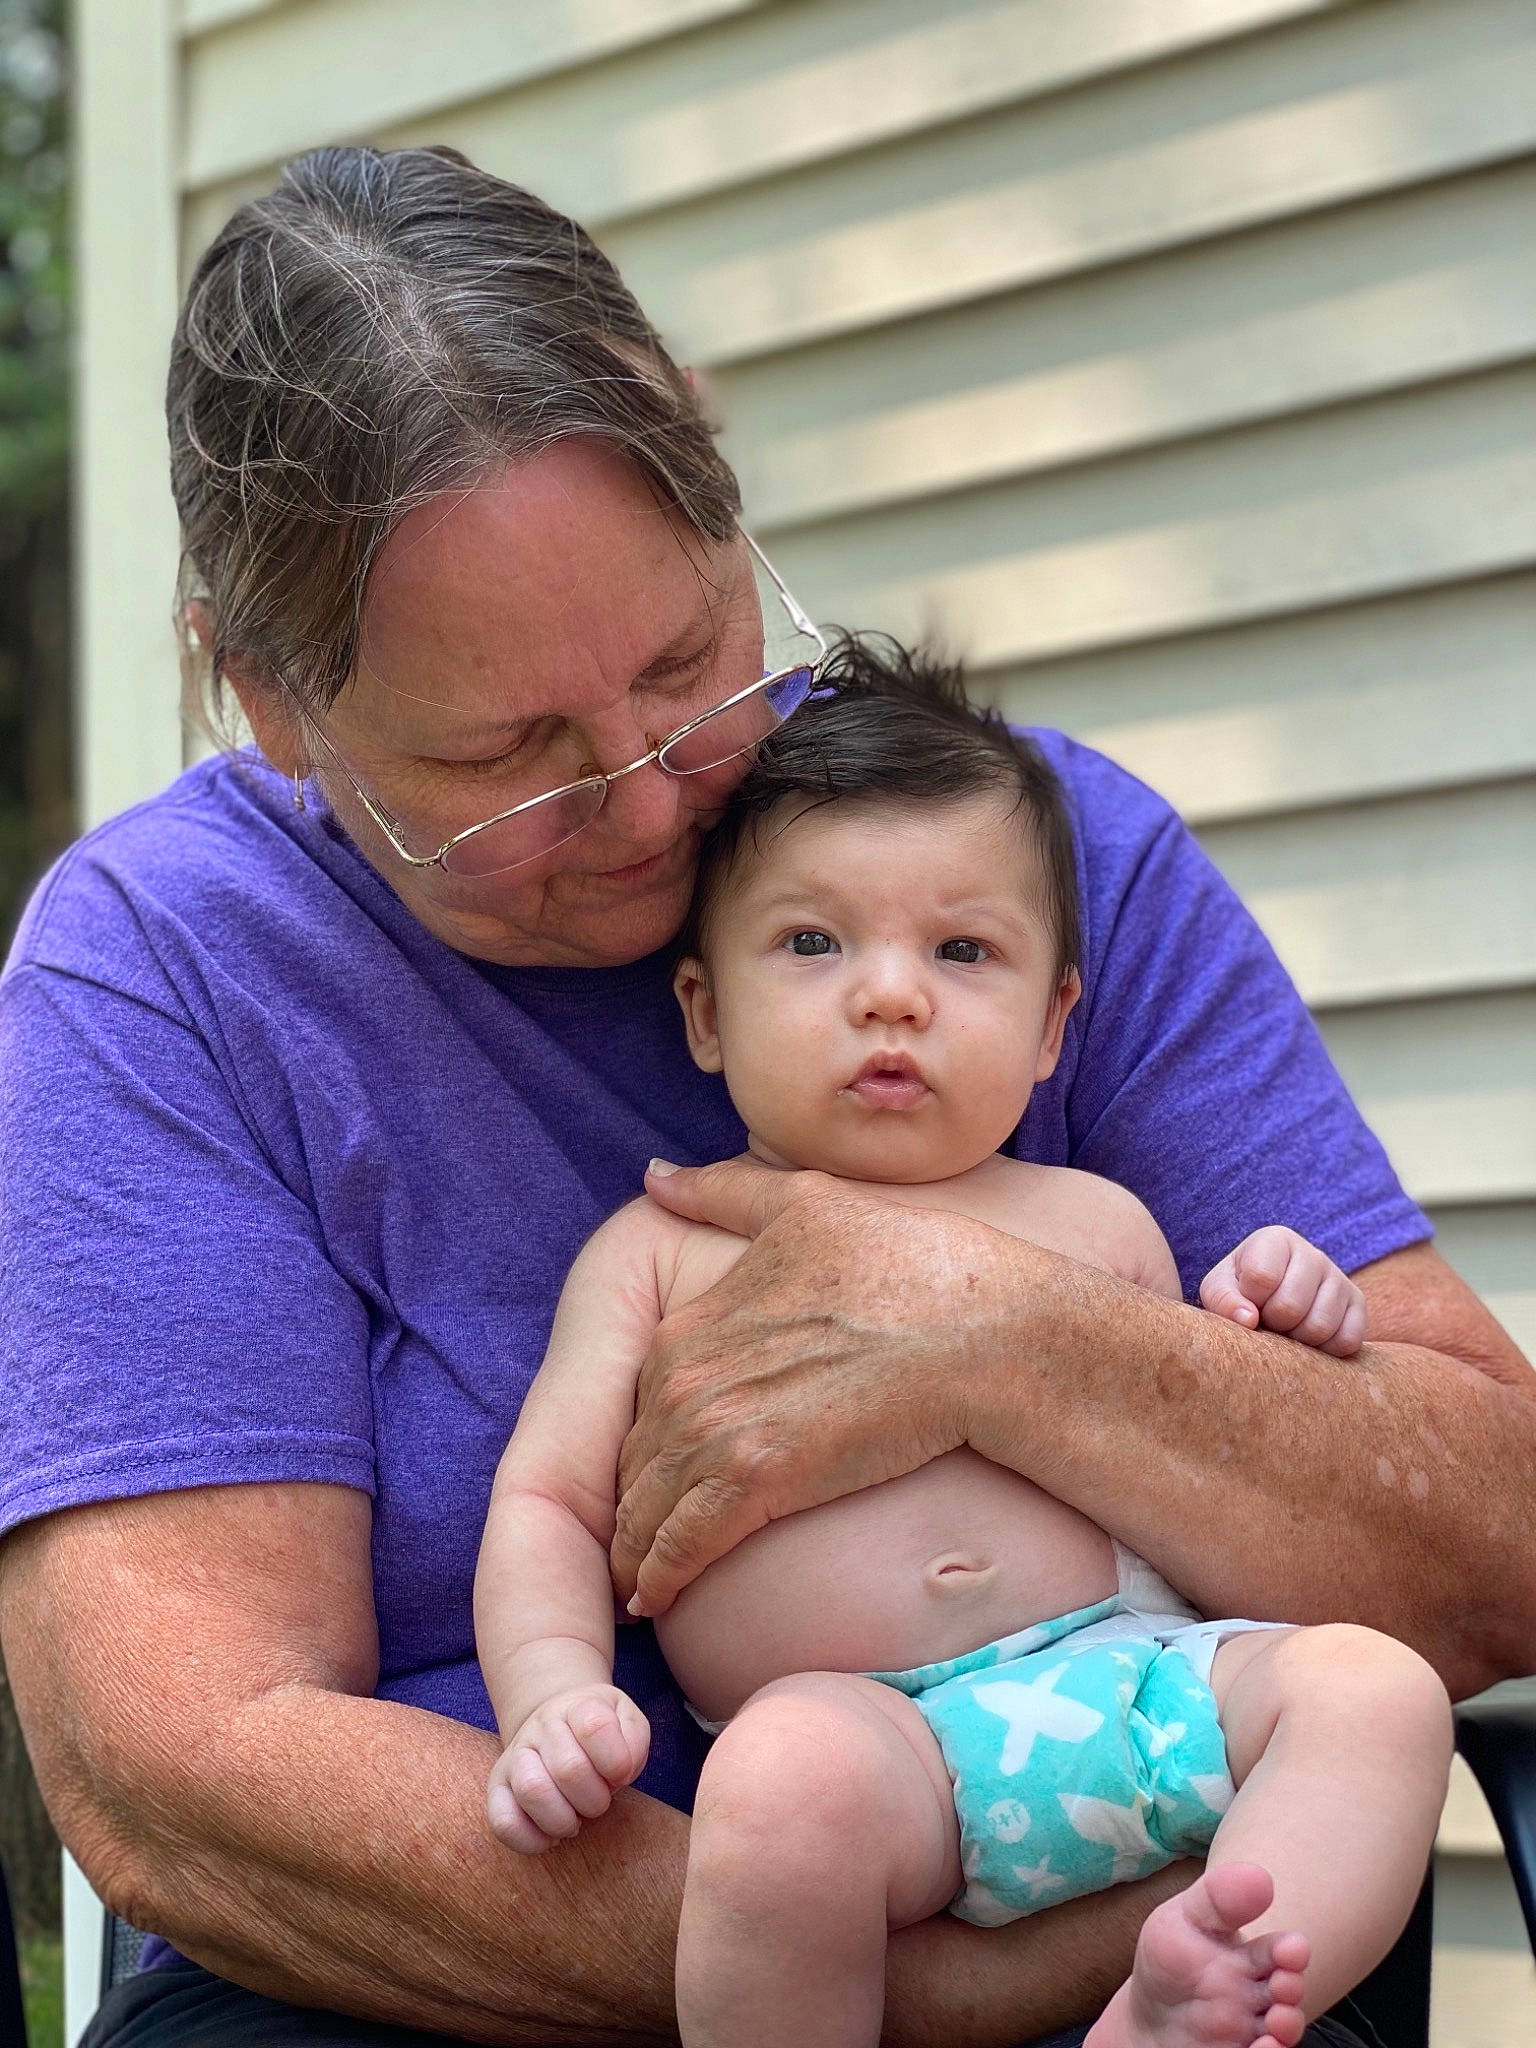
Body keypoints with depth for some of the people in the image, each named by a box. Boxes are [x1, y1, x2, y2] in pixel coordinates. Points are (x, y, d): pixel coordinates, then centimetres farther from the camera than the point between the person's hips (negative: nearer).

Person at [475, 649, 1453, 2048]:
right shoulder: (660, 1248, 15)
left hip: (1132, 1672, 4)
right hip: (865, 1726, -4)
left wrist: (1268, 1344, 9)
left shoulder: (1096, 1223, 22)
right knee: (788, 1778, -37)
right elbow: (547, 1503, 10)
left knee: (1376, 1685, -22)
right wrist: (553, 1697, -10)